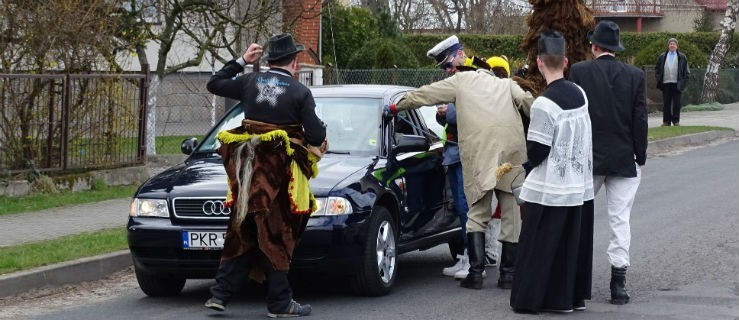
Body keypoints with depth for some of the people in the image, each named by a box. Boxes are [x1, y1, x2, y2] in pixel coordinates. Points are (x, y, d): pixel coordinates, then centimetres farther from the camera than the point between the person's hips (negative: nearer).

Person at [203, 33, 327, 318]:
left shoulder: (251, 82, 3)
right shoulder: (300, 93, -8)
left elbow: (214, 84, 17)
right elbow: (316, 137, -10)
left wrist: (241, 61, 22)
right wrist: (320, 136, 13)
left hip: (248, 170, 4)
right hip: (280, 174, -4)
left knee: (242, 234, 13)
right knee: (275, 237, 0)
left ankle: (220, 294, 10)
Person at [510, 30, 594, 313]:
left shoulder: (544, 104, -19)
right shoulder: (580, 93, 3)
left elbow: (537, 152, -17)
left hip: (549, 192, -7)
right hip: (580, 187, 7)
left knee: (540, 247, 2)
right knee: (575, 244, 14)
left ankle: (531, 298, 6)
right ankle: (574, 295, 21)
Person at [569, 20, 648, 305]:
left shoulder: (579, 71, -4)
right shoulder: (635, 76, 0)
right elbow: (640, 120, 0)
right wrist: (640, 157, 8)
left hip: (587, 157, -1)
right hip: (624, 160, 1)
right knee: (620, 220, 2)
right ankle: (618, 281, -1)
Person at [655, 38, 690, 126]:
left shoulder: (682, 57, 6)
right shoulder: (662, 57, 10)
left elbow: (686, 71, 7)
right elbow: (657, 69, 16)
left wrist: (683, 81, -3)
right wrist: (658, 78, 4)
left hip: (676, 83, -1)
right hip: (666, 83, 1)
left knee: (677, 103, 0)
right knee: (666, 103, 3)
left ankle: (676, 120, 8)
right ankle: (666, 121, 7)